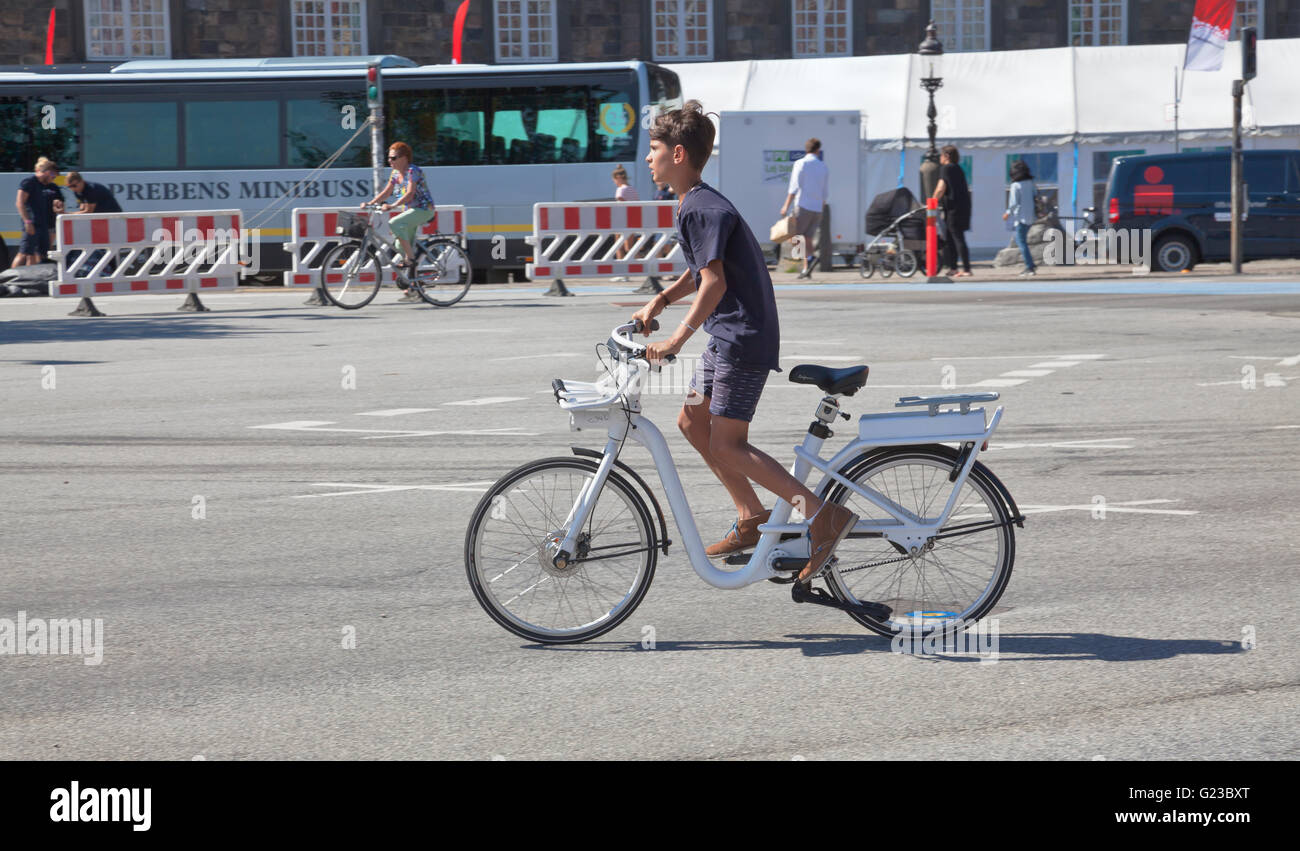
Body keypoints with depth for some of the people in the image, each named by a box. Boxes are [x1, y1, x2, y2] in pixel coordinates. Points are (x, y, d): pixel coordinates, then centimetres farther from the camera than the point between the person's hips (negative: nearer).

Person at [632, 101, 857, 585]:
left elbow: (714, 283, -25)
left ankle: (824, 515, -13)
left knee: (726, 445, -10)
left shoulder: (701, 209, -17)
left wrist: (677, 339, -25)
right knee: (692, 421, 16)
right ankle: (751, 519, 20)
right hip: (730, 336, 10)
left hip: (743, 339, -10)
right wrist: (660, 302, 15)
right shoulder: (700, 204, 15)